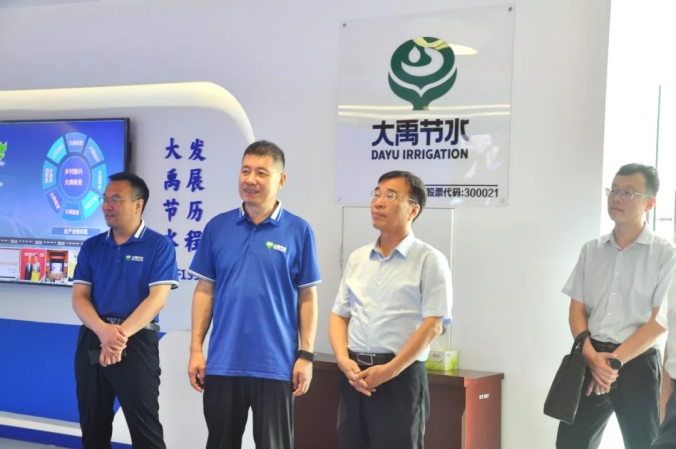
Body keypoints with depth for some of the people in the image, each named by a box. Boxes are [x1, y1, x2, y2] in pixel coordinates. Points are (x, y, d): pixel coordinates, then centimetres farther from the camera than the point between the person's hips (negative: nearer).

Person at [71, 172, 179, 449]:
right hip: (92, 340, 5)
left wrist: (121, 334, -22)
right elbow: (79, 297, 2)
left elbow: (157, 298, -12)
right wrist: (103, 330, -17)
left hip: (137, 343, -5)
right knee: (92, 426, 13)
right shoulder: (91, 247, 10)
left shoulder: (159, 246, -3)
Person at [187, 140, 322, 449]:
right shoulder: (217, 227, 5)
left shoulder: (298, 231, -2)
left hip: (275, 365, -2)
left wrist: (306, 354, -5)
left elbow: (307, 297, 0)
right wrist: (196, 348, 2)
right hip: (222, 363, 3)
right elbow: (205, 291, 7)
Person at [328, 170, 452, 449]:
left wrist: (390, 370, -15)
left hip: (401, 376, -5)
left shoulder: (429, 260, -3)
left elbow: (433, 325, -11)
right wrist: (344, 360, -5)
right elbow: (339, 315, 13)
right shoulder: (357, 258, 14)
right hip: (354, 375, 5)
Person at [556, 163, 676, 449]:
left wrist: (616, 361, -13)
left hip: (637, 363, -3)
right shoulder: (591, 250, 10)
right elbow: (577, 310, 8)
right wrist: (592, 356, -10)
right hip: (590, 360, 4)